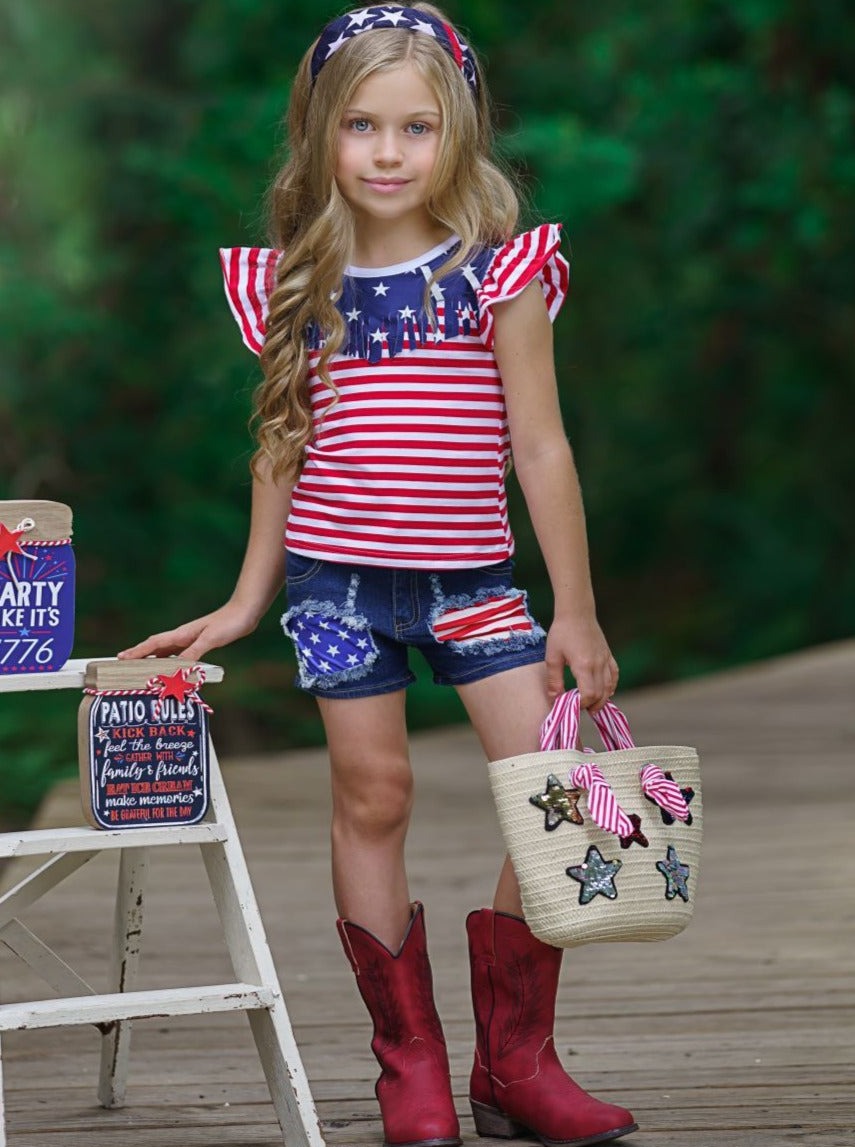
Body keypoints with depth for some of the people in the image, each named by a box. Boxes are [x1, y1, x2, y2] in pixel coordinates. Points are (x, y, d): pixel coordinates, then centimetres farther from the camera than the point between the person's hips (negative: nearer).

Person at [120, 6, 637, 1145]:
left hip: (472, 575, -1)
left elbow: (540, 447, -2)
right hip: (339, 572, 1)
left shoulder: (499, 272, -4)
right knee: (373, 800, 3)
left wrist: (576, 611, -2)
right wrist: (248, 599, 15)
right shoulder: (299, 284, 2)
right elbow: (284, 445, 12)